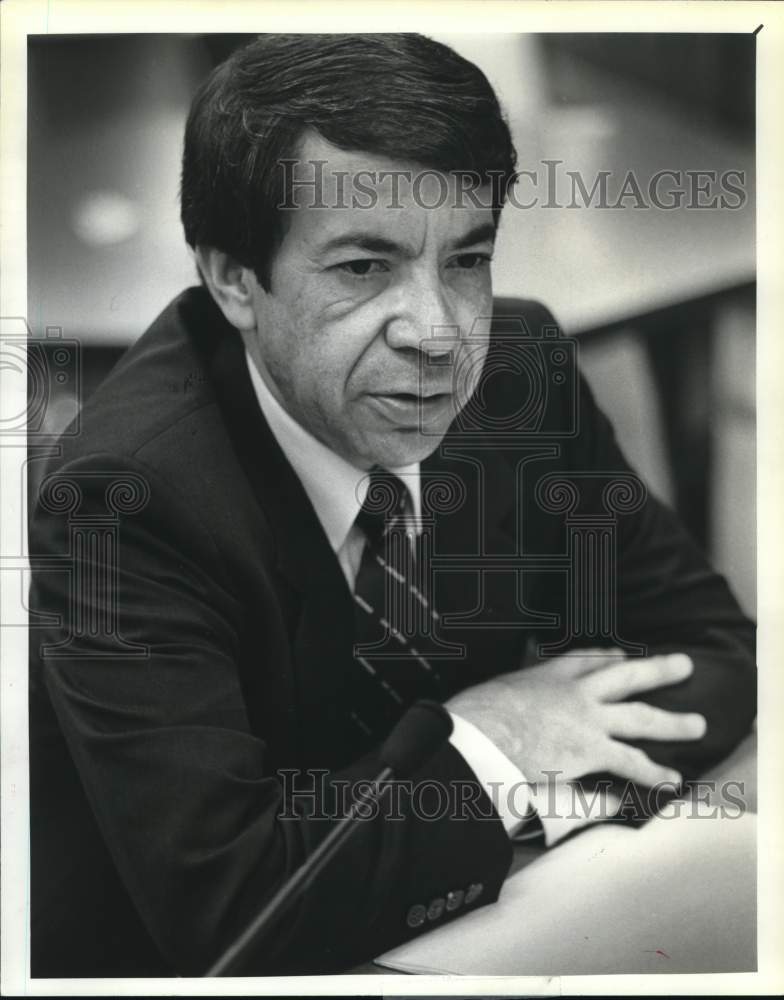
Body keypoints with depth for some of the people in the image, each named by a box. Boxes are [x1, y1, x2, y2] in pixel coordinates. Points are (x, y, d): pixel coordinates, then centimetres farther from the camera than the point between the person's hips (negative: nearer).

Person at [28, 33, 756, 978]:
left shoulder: (521, 369, -9)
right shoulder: (126, 499, -23)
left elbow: (717, 648, -1)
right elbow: (222, 905, -28)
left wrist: (562, 744, -18)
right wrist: (483, 753, -18)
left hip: (473, 932, 4)